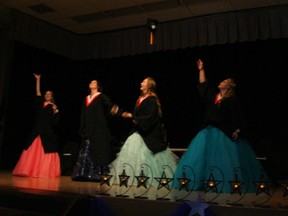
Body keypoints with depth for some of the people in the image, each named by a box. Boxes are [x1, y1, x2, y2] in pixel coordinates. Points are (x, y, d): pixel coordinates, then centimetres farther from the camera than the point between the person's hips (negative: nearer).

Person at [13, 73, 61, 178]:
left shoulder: (53, 107, 3)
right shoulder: (40, 104, 13)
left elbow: (55, 121, -5)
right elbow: (37, 92, 9)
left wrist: (56, 111, -21)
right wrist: (38, 80, 8)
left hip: (48, 132, -4)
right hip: (38, 131, 4)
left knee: (46, 152, -3)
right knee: (33, 151, 2)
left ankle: (46, 172, 1)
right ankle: (32, 171, 7)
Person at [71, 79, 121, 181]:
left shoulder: (101, 97, 1)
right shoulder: (86, 99, 19)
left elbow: (110, 105, -15)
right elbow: (83, 116, 20)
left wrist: (115, 110, -38)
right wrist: (82, 130, 16)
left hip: (99, 129, -6)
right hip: (88, 130, 6)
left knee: (98, 151, -7)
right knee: (86, 152, 3)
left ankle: (97, 174, -2)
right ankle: (84, 174, 7)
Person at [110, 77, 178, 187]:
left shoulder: (152, 99, -12)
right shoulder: (141, 98, 13)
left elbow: (150, 117, -20)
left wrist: (137, 120, -14)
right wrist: (130, 115, 7)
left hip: (149, 133, -9)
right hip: (140, 131, 9)